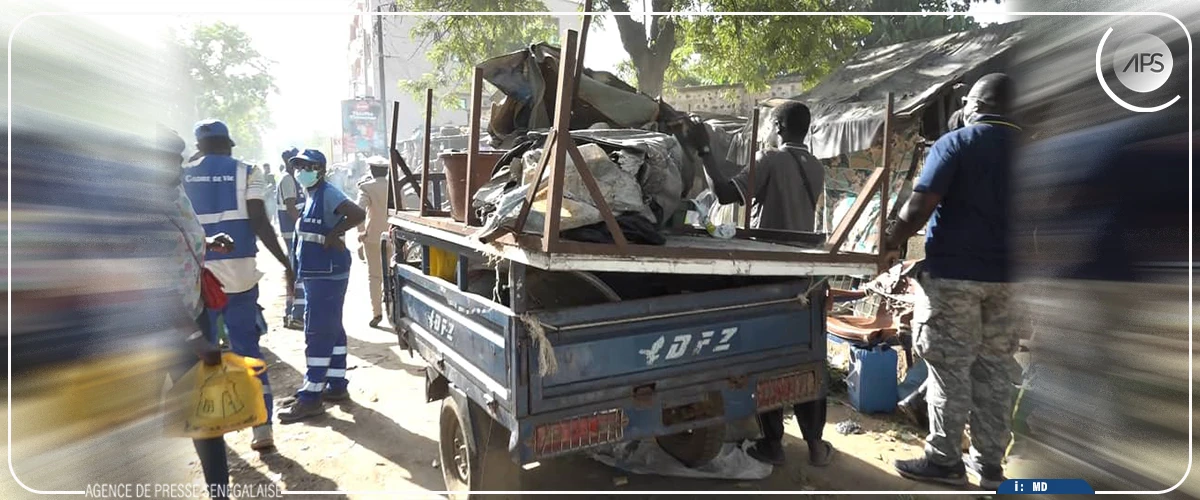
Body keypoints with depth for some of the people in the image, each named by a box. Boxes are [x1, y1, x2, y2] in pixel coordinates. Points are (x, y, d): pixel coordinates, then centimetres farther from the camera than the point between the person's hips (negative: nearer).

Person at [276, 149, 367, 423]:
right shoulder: (312, 197, 16)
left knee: (318, 333, -8)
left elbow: (358, 214, -30)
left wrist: (332, 235, -21)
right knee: (331, 330, 15)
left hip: (327, 276, -10)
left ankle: (310, 398, -4)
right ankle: (336, 385, 24)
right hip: (318, 275, 10)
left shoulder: (328, 194, -15)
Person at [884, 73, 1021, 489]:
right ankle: (990, 463, 18)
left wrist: (889, 243, -5)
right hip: (1007, 275, 6)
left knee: (950, 369, 1)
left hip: (954, 272, -6)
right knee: (996, 369, 11)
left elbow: (919, 207, -17)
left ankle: (945, 461, 7)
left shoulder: (955, 143, -8)